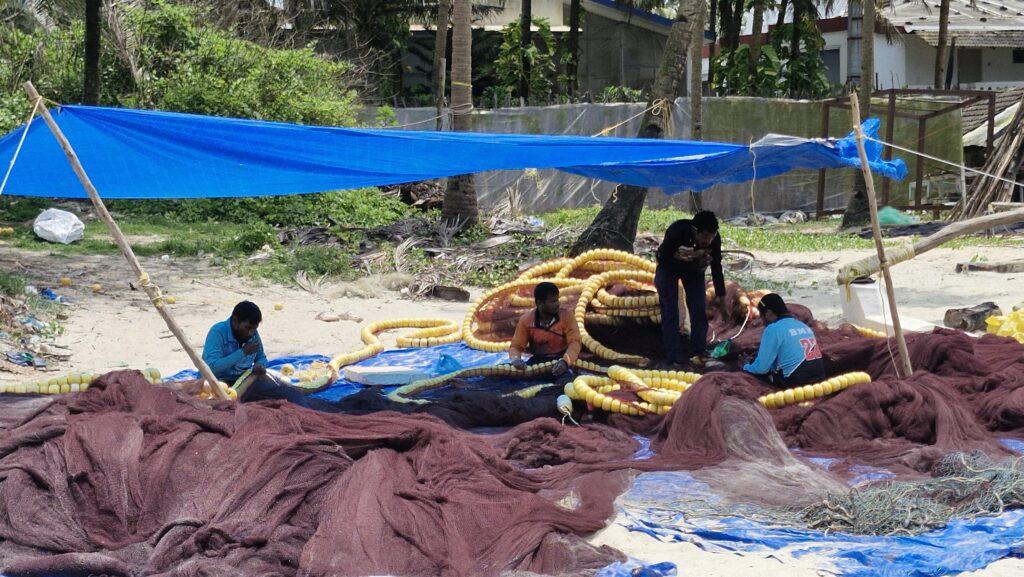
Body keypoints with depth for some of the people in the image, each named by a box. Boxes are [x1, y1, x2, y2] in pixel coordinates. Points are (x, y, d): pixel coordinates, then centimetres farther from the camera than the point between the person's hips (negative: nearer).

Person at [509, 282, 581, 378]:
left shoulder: (566, 317, -7)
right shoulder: (526, 320, -5)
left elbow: (575, 342, -15)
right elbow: (516, 346, -1)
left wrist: (565, 361, -36)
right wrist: (516, 359, -26)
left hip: (562, 359, -2)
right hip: (538, 361, 3)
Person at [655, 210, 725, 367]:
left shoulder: (714, 239, -26)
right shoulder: (677, 231, -38)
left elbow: (716, 266, -10)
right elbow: (663, 258, -27)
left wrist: (721, 295, -5)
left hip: (694, 269, 3)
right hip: (668, 267, -3)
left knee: (699, 311, -7)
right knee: (670, 313, -10)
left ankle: (698, 354, 0)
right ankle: (675, 359, -9)